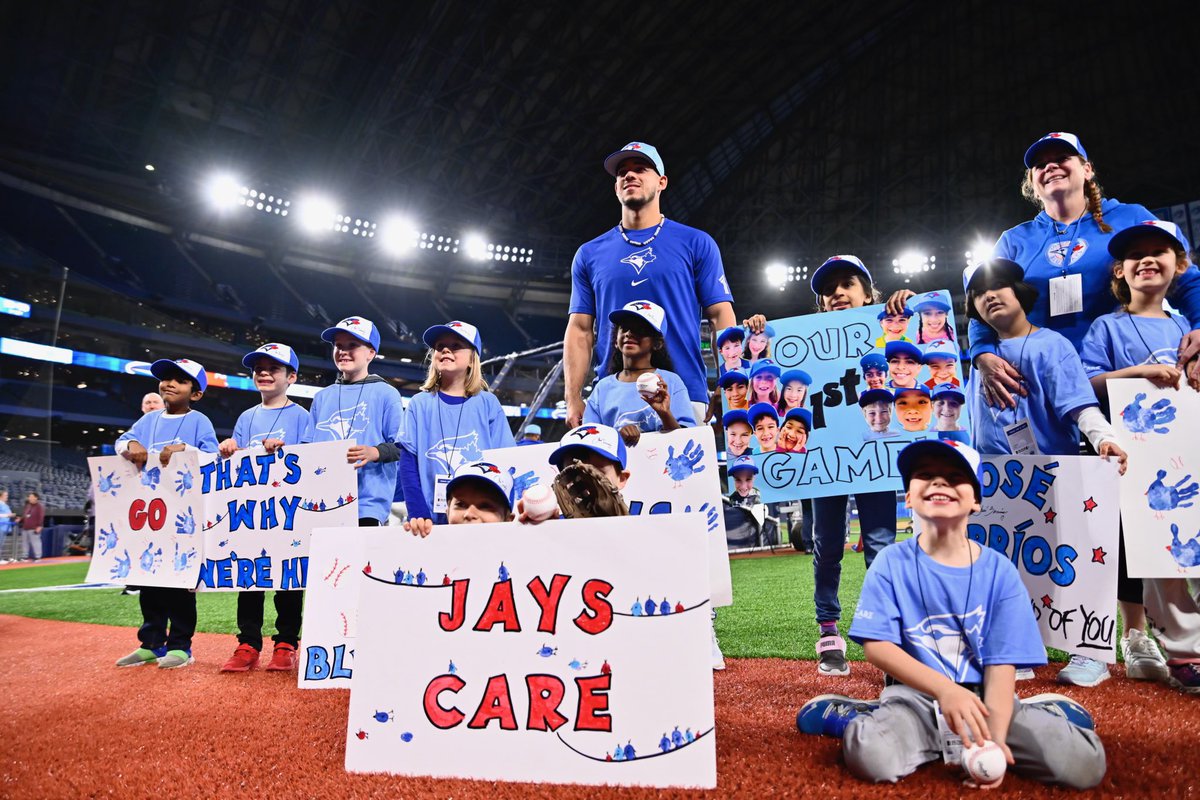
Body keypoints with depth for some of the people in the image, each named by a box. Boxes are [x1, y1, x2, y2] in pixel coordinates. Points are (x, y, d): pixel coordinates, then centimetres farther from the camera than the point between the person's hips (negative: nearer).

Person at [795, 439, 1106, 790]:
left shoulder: (999, 571, -2)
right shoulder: (891, 563, -5)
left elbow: (1002, 665, -6)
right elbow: (877, 645, -12)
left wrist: (995, 740, -22)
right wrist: (945, 688, -27)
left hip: (981, 695, 2)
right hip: (915, 694, -2)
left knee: (1083, 763, -20)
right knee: (874, 756, -33)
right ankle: (856, 718, 2)